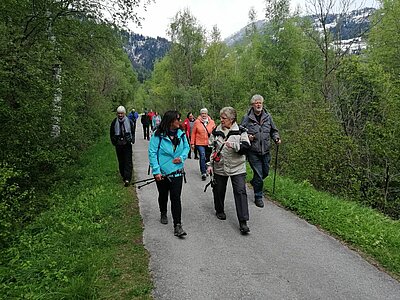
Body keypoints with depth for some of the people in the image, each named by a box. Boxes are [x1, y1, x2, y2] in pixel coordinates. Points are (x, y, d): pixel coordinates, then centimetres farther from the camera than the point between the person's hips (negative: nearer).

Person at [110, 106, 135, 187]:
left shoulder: (129, 121, 0)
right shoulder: (114, 122, 3)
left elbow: (133, 132, 10)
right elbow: (111, 134, 12)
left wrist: (132, 140, 1)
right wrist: (114, 142, 3)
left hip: (127, 144, -2)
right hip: (118, 145, 2)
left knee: (128, 161, -7)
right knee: (121, 162, 9)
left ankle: (127, 178, -9)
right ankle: (123, 176, 24)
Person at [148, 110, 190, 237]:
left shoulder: (181, 134, 0)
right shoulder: (158, 135, -13)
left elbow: (186, 147, 13)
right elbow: (152, 153, -13)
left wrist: (182, 157, -7)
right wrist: (156, 171, -16)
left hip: (177, 172, 2)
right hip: (162, 173, -1)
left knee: (176, 197, -6)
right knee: (163, 195, 19)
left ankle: (177, 225, -2)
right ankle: (163, 214, 48)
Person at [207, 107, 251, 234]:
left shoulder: (240, 131, -2)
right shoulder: (216, 131, 6)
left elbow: (246, 146, -9)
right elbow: (211, 148, 11)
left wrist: (234, 145, -26)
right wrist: (210, 164, 6)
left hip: (237, 167, -3)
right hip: (219, 167, 3)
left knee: (240, 191, -9)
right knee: (219, 190, 13)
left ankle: (243, 222, -6)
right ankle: (219, 211, 40)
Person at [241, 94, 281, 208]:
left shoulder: (268, 116, 5)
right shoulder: (247, 118, -5)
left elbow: (274, 130, 15)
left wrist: (276, 138, -3)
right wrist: (247, 136, -17)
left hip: (265, 151, 4)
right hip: (253, 151, -4)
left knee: (265, 172, 17)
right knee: (258, 174, -2)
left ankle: (254, 182, 48)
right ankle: (258, 197, 16)